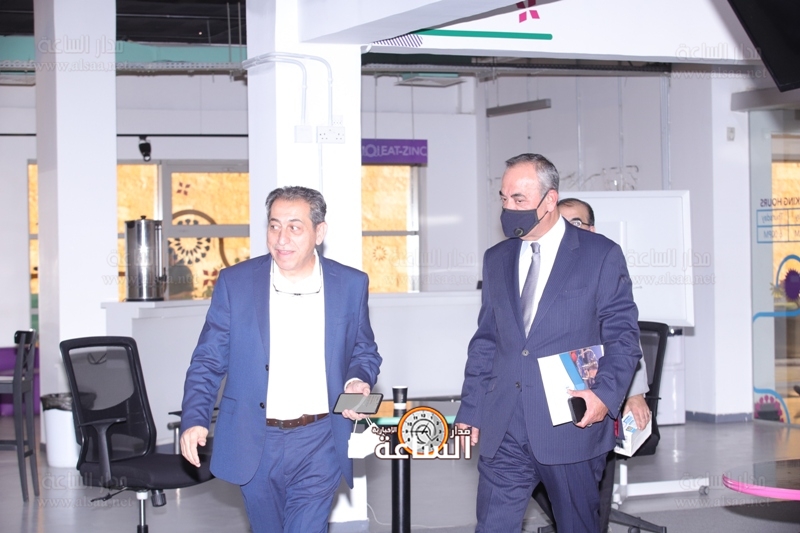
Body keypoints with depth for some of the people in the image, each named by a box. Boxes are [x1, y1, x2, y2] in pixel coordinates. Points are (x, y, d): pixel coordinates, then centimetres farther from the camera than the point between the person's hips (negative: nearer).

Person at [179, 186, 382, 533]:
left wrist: (358, 381, -11)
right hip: (255, 444, 1)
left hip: (318, 444, -1)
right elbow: (208, 361, 0)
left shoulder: (351, 285, 0)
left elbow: (365, 352, 12)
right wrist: (194, 419, -14)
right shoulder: (235, 282, -3)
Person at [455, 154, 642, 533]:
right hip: (504, 430, 4)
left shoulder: (601, 256, -1)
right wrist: (470, 410, 11)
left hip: (572, 425, -3)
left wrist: (606, 393, -18)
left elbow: (623, 336, -2)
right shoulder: (497, 259, 14)